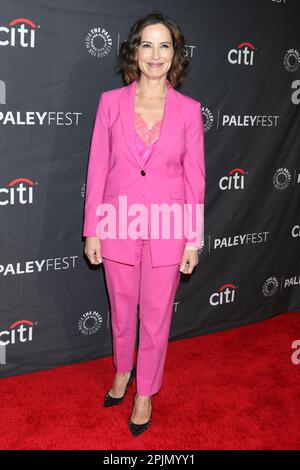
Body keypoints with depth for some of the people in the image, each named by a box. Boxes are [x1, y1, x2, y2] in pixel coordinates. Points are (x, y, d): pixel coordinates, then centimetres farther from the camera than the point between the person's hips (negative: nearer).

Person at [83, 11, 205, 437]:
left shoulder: (188, 109, -3)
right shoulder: (111, 102, -3)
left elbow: (195, 178, -1)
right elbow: (98, 168, -1)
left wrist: (193, 240, -2)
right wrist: (92, 230, -1)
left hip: (167, 229, -1)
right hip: (119, 226, 1)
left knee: (156, 315, 11)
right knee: (122, 309, 18)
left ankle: (146, 391, 33)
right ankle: (123, 371, 45)